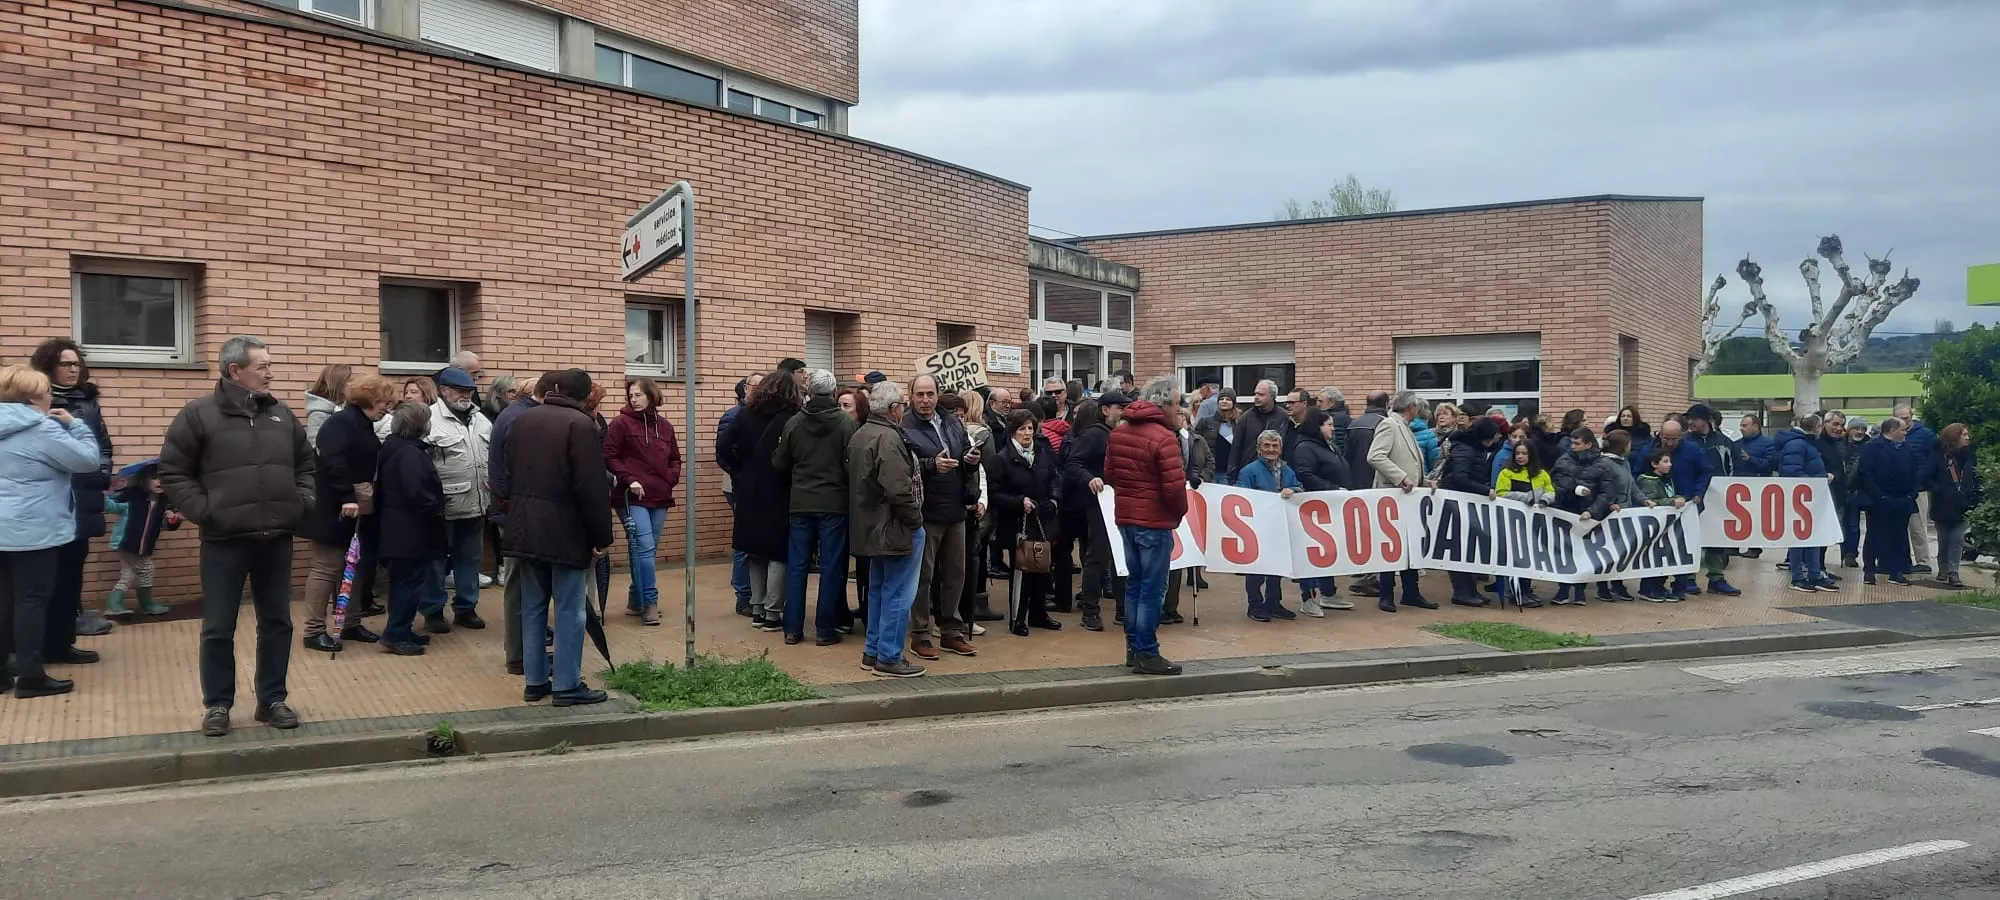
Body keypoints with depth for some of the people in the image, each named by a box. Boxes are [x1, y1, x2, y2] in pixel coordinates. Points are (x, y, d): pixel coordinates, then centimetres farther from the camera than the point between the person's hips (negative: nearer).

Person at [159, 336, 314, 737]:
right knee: (218, 628, 5)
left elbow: (305, 463, 19)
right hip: (225, 541, -4)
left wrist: (302, 502, 6)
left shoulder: (282, 414, 9)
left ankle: (272, 700, 22)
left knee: (277, 622, 10)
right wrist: (202, 511, -10)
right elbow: (173, 471, -3)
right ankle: (217, 704, 18)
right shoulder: (199, 414, -5)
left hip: (276, 538, 4)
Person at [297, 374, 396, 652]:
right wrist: (347, 498, -33)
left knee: (355, 567, 13)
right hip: (334, 510, -9)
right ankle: (314, 630, 3)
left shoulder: (364, 425, 14)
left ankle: (352, 624, 22)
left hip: (356, 511, 9)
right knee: (326, 567, -4)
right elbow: (334, 463, -29)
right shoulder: (341, 422, -16)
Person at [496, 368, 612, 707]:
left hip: (524, 527, 7)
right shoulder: (581, 425, -13)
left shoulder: (522, 421, 11)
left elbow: (508, 475, 17)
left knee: (533, 607, 12)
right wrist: (602, 536, -10)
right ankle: (567, 685, 2)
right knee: (569, 609, -1)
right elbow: (592, 488, -16)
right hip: (565, 530, -7)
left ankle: (535, 680, 17)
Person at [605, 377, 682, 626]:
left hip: (660, 497, 5)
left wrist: (671, 478, 1)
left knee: (649, 550, 11)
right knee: (644, 548, -13)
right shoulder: (621, 423, -3)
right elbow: (609, 456, -6)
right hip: (633, 497, -5)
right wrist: (629, 480, -15)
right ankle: (649, 602, -7)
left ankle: (636, 601, 22)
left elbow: (675, 458, 19)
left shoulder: (664, 426, 11)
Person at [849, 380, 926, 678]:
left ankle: (873, 652, 25)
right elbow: (898, 489, -27)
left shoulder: (860, 435, 12)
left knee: (879, 590, 18)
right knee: (898, 594, -3)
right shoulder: (888, 437, -20)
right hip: (895, 527, -10)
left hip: (872, 526, 10)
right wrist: (915, 519, -14)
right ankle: (889, 658, 2)